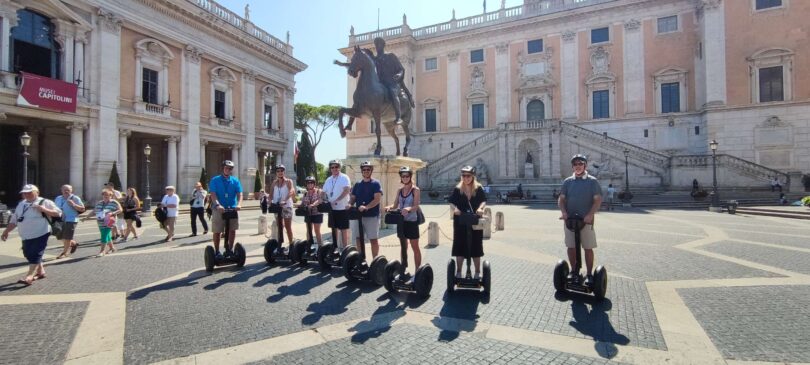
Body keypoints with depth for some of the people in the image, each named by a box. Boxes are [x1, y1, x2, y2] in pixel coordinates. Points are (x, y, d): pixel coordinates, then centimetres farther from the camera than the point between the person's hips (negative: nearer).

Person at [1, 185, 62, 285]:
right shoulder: (21, 204, 15)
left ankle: (29, 277, -12)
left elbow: (58, 213, -11)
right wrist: (6, 231, 18)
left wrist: (44, 210, -23)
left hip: (40, 234, -8)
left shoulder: (44, 202, -5)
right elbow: (14, 219, 22)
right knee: (28, 254, 14)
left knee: (35, 255, -10)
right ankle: (40, 272, 28)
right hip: (26, 236, 8)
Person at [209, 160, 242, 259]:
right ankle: (217, 251, 15)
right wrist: (218, 205, -29)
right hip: (219, 209, -2)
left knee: (232, 230, 4)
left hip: (232, 208, 2)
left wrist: (239, 204, -22)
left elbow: (239, 194, -3)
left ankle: (229, 249, 19)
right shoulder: (215, 180, -1)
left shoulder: (235, 180, 5)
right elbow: (213, 194, -11)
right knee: (217, 232, 3)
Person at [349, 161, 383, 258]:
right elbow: (353, 198, 13)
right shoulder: (357, 184, 12)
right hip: (358, 215, 5)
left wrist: (366, 207, -29)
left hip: (372, 216, -5)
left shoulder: (376, 183, -5)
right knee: (359, 238, 10)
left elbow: (377, 199, -15)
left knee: (374, 239, 1)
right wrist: (349, 205, -9)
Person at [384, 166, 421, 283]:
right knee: (403, 247, 13)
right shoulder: (400, 190, 10)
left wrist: (409, 209, -38)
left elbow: (416, 206, -18)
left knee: (415, 247, 3)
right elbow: (395, 205, 6)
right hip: (401, 221, 6)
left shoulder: (416, 190, -7)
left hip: (412, 221, -5)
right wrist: (389, 207, -16)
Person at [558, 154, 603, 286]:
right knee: (571, 247, 8)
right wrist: (563, 212, -12)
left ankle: (589, 274, 15)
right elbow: (561, 199, 6)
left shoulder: (592, 181, -1)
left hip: (586, 220, -2)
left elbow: (598, 200, -7)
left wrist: (590, 214, -20)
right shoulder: (568, 181, 7)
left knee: (588, 248, 4)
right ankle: (574, 271, 23)